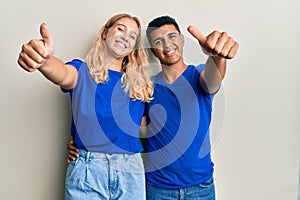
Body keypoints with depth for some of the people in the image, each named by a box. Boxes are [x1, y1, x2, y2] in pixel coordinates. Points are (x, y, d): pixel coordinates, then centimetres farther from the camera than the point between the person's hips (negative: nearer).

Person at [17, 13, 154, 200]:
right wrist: (45, 59, -41)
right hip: (87, 168, -2)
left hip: (131, 170, 3)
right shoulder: (83, 71, 3)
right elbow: (64, 75, -20)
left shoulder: (138, 83, 11)